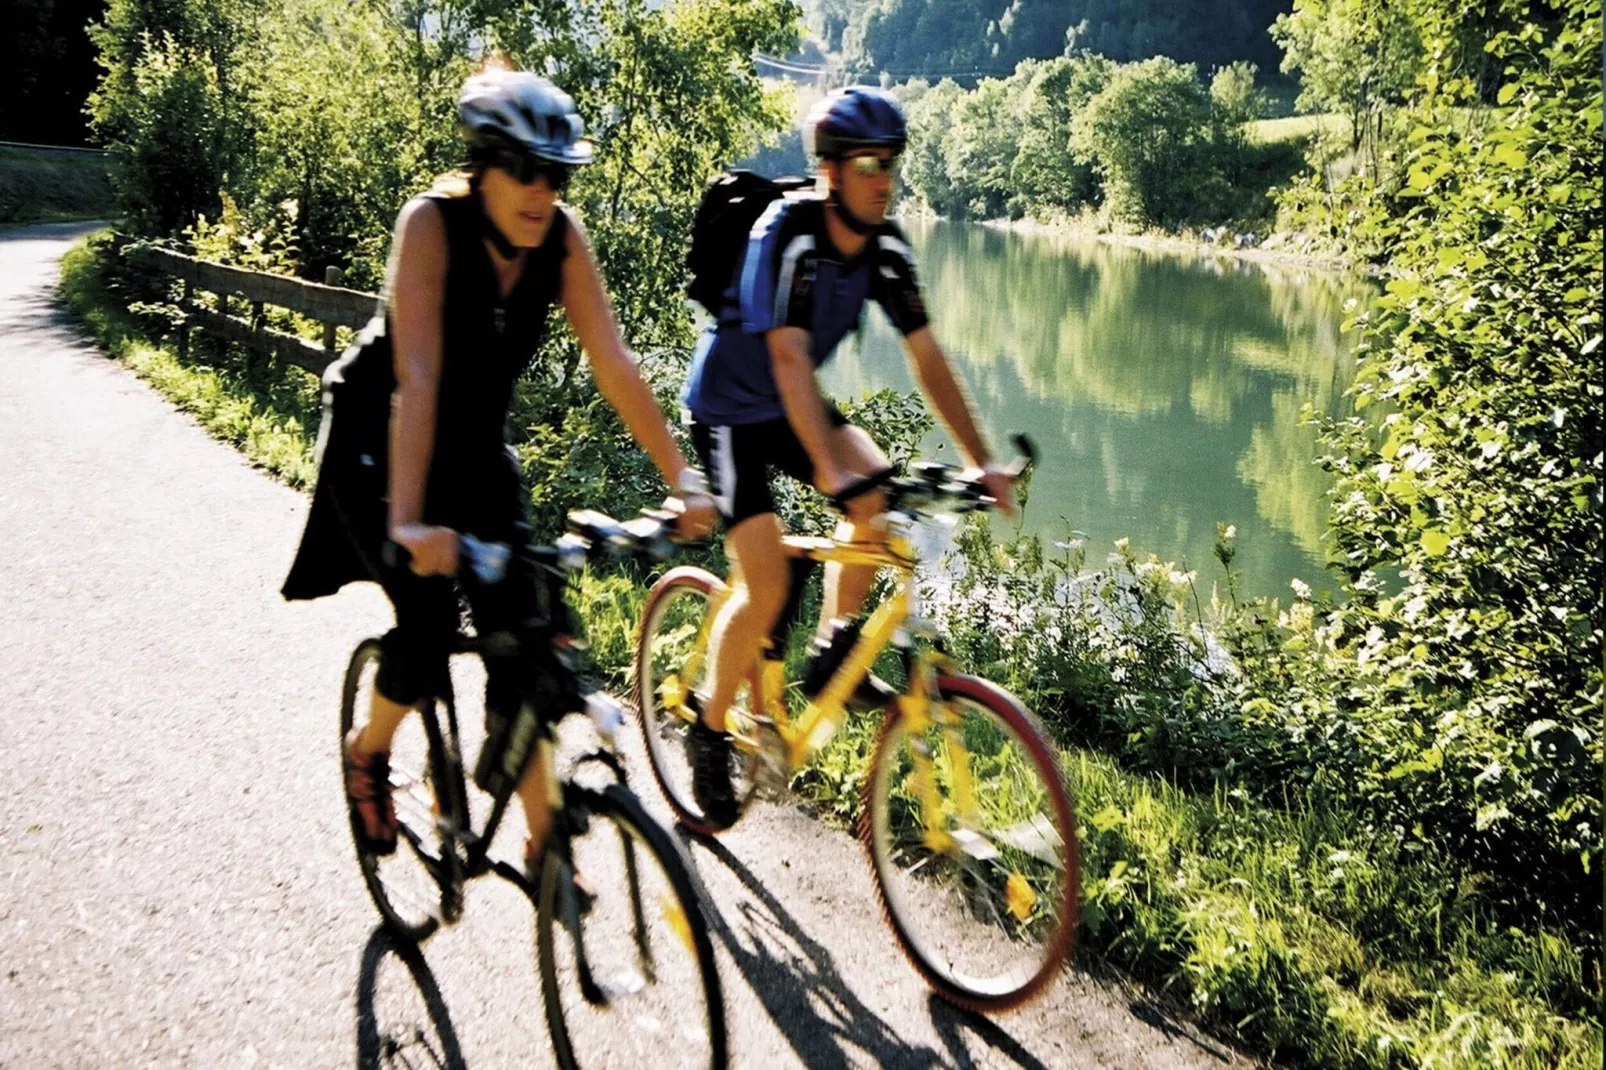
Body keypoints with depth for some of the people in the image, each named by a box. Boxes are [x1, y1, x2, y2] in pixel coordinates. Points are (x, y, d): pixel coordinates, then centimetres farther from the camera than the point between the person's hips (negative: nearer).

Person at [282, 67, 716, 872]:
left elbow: (613, 364, -17)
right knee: (429, 617, -19)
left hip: (476, 447, 4)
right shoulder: (431, 223, -27)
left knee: (518, 636, -5)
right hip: (377, 442, -4)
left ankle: (543, 841, 6)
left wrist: (682, 479, -24)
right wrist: (409, 521, -45)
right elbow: (417, 376, -36)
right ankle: (367, 751, 13)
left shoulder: (561, 236, -15)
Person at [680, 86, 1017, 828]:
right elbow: (790, 360, -35)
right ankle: (710, 729, 8)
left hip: (791, 405, 6)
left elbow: (926, 356, -7)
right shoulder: (787, 233, -27)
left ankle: (831, 656, 2)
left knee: (879, 494, -18)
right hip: (730, 410, -6)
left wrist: (981, 460, -12)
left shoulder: (886, 246, -9)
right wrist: (830, 471, -44)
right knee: (766, 585, -15)